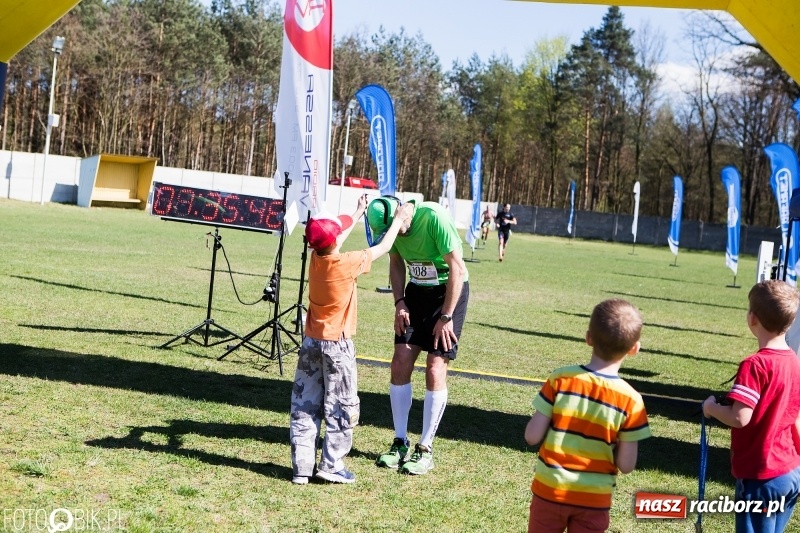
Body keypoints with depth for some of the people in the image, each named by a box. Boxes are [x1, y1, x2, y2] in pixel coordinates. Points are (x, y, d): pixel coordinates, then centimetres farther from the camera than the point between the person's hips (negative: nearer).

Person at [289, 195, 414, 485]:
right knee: (341, 407, 6)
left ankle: (302, 467, 9)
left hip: (311, 341, 6)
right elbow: (382, 248, -4)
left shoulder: (316, 258, -2)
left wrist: (359, 212, 29)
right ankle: (331, 465, 7)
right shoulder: (347, 263, -17)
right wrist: (399, 219, 10)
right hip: (337, 344, -6)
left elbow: (334, 239, 20)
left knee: (305, 406, 8)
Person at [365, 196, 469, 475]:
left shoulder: (434, 217, -28)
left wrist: (445, 317, -21)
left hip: (449, 290, -6)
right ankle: (400, 442, 12)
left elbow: (457, 268, -24)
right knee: (400, 361, -1)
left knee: (435, 369, -8)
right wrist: (399, 302, -2)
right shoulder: (389, 225, -8)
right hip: (417, 289, 6)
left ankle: (426, 449, 3)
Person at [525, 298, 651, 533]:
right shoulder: (631, 400, -13)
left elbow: (532, 436, -12)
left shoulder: (560, 380, -13)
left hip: (550, 490, 1)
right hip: (594, 500, 0)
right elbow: (626, 465, -11)